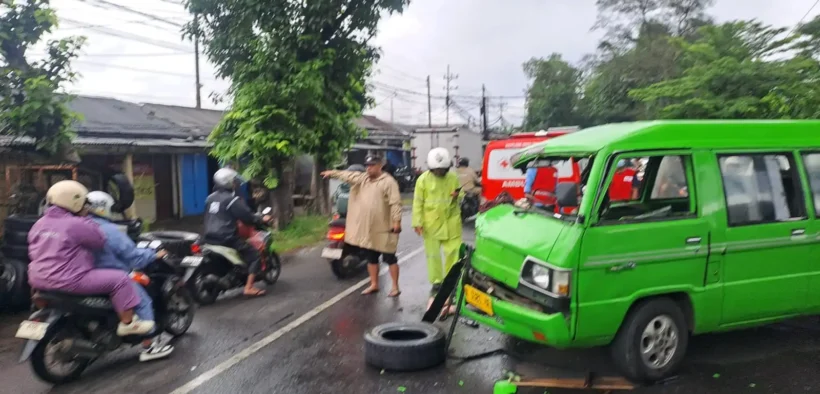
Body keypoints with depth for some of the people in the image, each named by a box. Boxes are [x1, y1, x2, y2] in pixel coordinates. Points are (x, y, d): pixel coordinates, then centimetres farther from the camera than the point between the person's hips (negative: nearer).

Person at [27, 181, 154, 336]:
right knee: (120, 279, -6)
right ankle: (128, 323, -2)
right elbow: (100, 241, -6)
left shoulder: (39, 223, 11)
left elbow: (35, 252, 20)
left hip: (38, 279, 10)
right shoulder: (77, 224, -16)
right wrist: (88, 220, 1)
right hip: (67, 281, -9)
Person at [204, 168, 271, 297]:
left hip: (209, 239, 8)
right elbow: (247, 217, -14)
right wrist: (262, 220, 2)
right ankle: (249, 287, -13)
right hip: (227, 240, -8)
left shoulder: (210, 198, 13)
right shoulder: (233, 200, -13)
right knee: (255, 256, -3)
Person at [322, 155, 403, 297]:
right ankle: (374, 285, 28)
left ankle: (395, 287, 10)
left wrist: (397, 221, -22)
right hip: (366, 229, 7)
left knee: (390, 258, 2)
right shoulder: (362, 179, 12)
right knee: (371, 258, 15)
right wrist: (333, 173, -9)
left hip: (384, 229, -7)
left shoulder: (388, 182, -11)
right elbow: (348, 175, 5)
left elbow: (395, 203, -17)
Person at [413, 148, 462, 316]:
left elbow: (460, 199, 15)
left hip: (451, 222, 1)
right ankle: (436, 285, 20)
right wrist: (418, 222, -9)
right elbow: (418, 202, -3)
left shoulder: (453, 178, 3)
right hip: (431, 223, -1)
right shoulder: (423, 179, -4)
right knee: (432, 254, 7)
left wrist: (458, 197, -9)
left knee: (454, 253, 2)